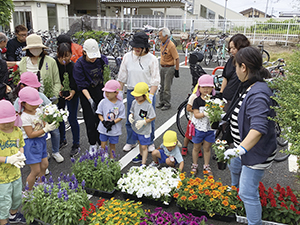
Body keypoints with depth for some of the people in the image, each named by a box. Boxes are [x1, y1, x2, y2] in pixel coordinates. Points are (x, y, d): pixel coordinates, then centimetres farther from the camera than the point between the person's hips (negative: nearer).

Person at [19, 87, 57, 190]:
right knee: (35, 171, -1)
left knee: (44, 165, 15)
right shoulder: (25, 117, -21)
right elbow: (30, 134, -22)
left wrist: (50, 126, -15)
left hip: (41, 141, 8)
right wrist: (46, 129, -27)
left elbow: (44, 125, 8)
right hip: (31, 144, -8)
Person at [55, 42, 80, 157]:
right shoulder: (54, 62, -9)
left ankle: (76, 145, 13)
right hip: (59, 93, 5)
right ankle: (62, 140, 34)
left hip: (72, 95, -5)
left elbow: (74, 85, -21)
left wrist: (72, 93, -40)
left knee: (72, 118, -2)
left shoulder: (73, 66, -20)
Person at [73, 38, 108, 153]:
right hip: (86, 92, -2)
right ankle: (92, 144, 22)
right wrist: (90, 99, -26)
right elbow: (82, 85, -17)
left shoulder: (101, 59, -8)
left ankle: (101, 142, 21)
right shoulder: (79, 65, -18)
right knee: (90, 120, 4)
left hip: (99, 90, 3)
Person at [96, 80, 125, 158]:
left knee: (112, 146, 14)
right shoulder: (103, 102, -7)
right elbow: (99, 114, -1)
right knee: (103, 146, 9)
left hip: (115, 129, -1)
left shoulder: (120, 104, -11)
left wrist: (112, 123, -20)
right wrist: (104, 122, -17)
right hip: (103, 128, 1)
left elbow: (121, 117, -8)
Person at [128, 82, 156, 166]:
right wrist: (130, 116, -11)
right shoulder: (134, 102, -5)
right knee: (140, 143, 28)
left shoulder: (148, 105, -24)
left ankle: (143, 164, 12)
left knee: (144, 147, 3)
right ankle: (141, 156, 50)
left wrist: (143, 122, -27)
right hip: (135, 128, 7)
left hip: (145, 130, -6)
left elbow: (153, 117, -18)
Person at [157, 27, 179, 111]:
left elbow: (177, 58, -18)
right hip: (162, 67, 8)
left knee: (167, 88, -3)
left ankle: (167, 104, 9)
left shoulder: (171, 45, -20)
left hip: (169, 68, -8)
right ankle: (161, 102, 27)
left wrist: (177, 70, -17)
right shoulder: (162, 43, 6)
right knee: (162, 86, 15)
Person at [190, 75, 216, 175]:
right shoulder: (197, 101, -9)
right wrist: (204, 114, -31)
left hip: (209, 128, 2)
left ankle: (206, 166, 29)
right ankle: (194, 165, 31)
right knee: (196, 148, 14)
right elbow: (196, 114, -15)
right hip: (199, 128, -1)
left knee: (207, 148, 14)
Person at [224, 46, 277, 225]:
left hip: (256, 152, -11)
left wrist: (241, 149, -44)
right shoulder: (248, 86, 1)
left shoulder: (258, 94, -32)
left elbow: (259, 128, -40)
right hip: (243, 145, 11)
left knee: (248, 194, -6)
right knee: (235, 167, 36)